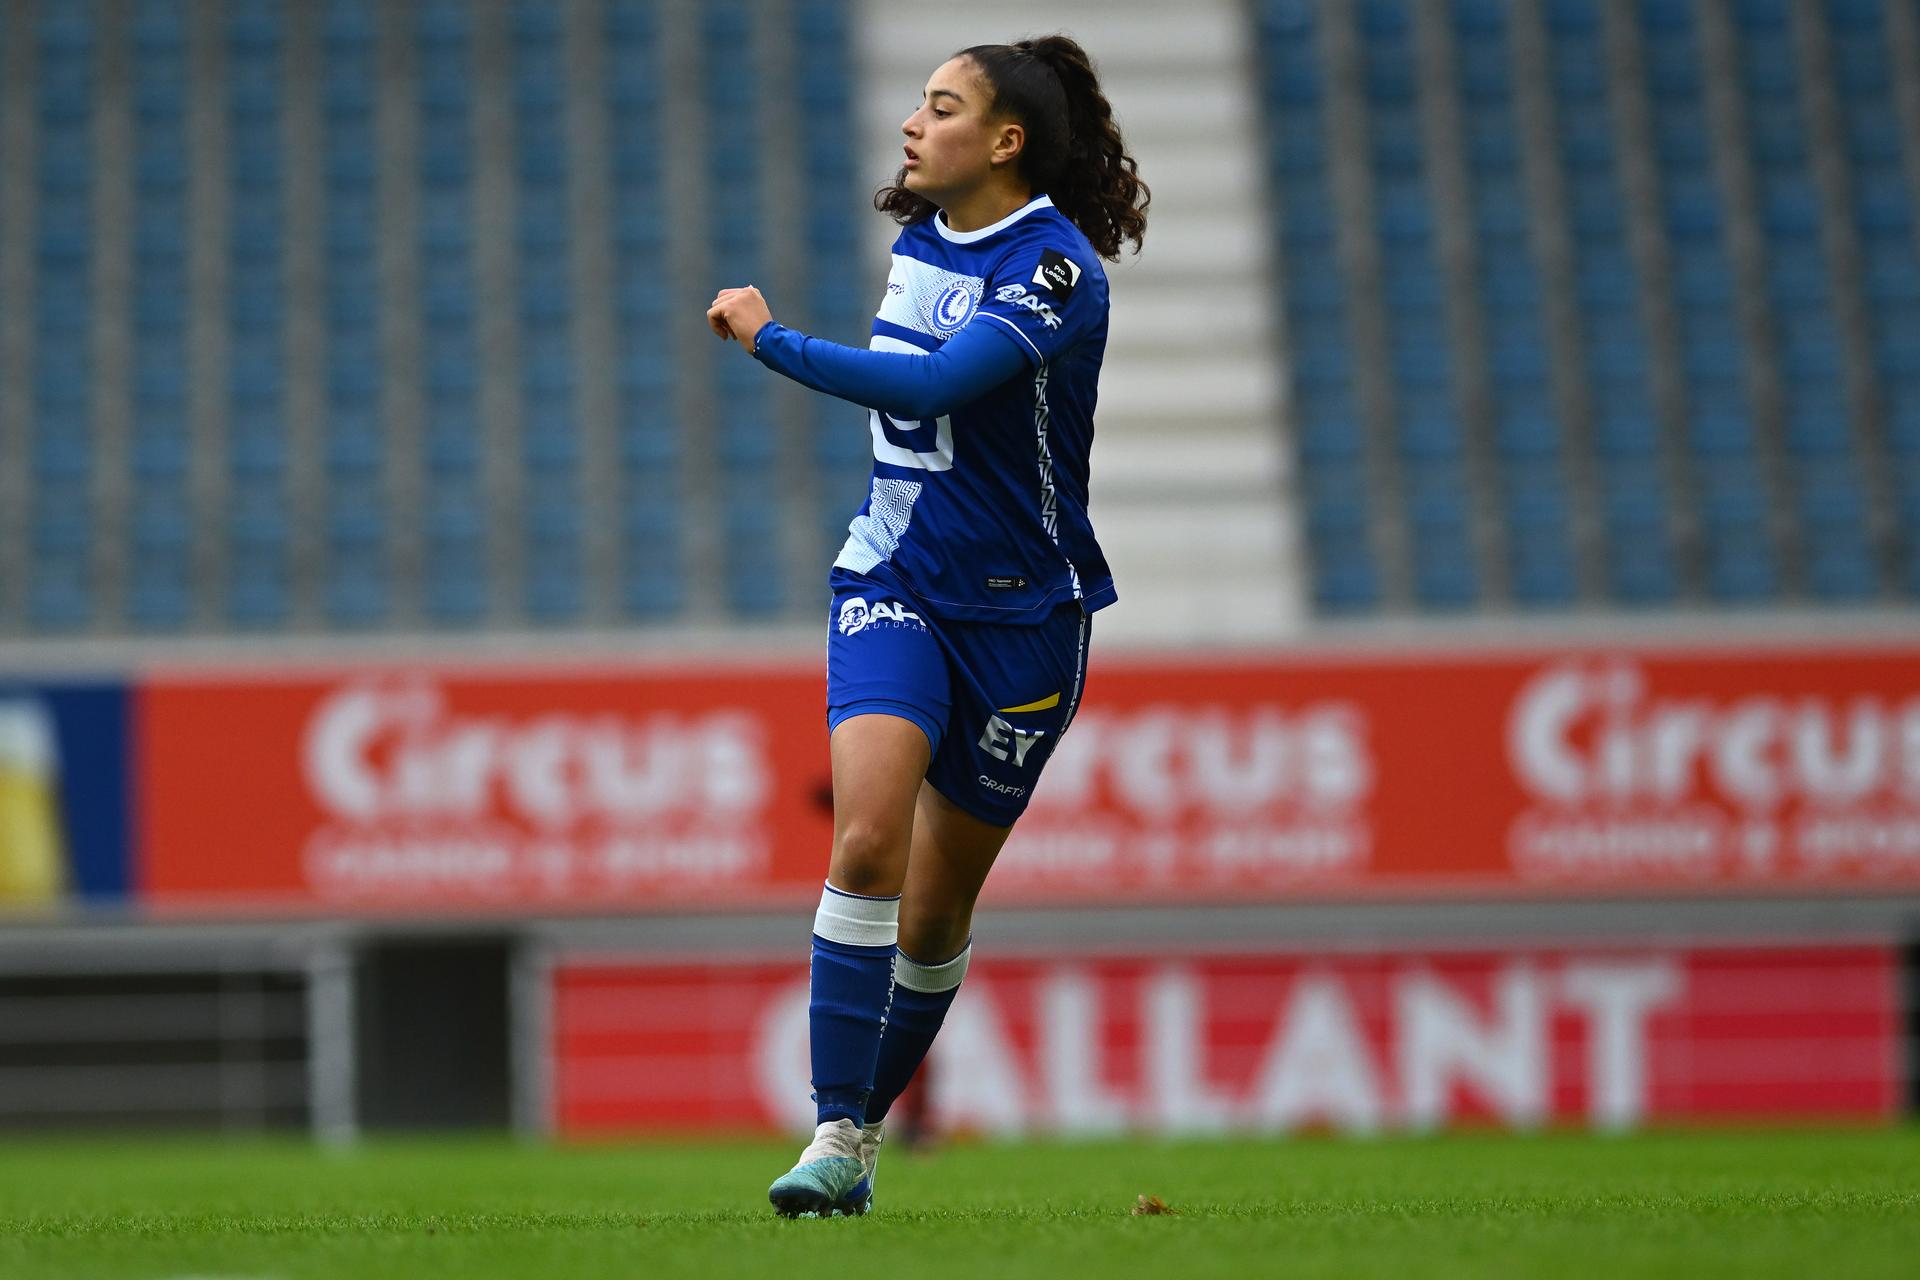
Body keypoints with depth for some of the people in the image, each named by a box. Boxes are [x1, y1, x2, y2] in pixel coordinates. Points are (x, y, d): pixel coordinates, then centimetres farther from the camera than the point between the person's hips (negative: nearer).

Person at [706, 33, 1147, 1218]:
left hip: (1019, 611, -4)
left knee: (939, 903, 5)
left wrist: (771, 338, -22)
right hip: (894, 585, 4)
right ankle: (837, 1134, -20)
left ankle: (865, 1132, 23)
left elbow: (932, 384, -29)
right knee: (868, 839, -19)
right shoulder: (921, 239, 6)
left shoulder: (1056, 269, -16)